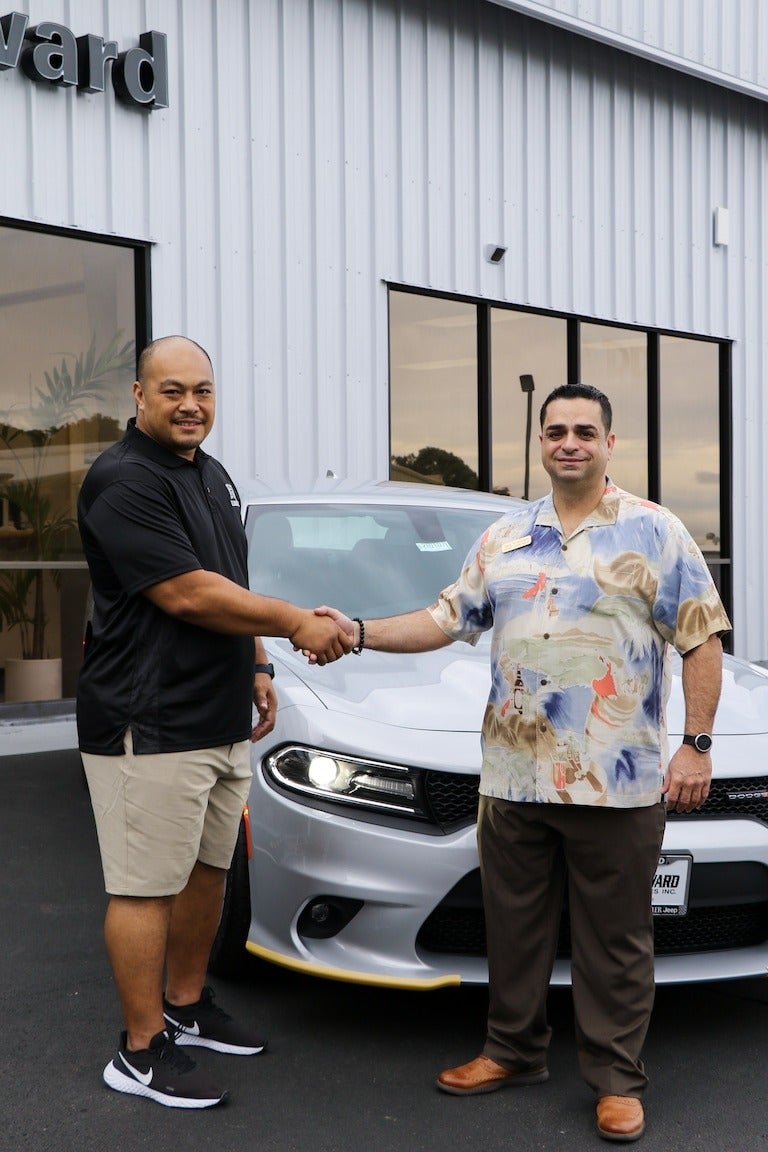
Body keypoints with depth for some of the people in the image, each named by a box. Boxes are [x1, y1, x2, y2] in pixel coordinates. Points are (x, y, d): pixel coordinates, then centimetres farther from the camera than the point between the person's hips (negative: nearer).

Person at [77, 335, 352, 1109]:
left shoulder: (211, 474, 14)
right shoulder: (123, 481, -16)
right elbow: (186, 594, -21)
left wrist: (256, 669, 14)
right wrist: (297, 624, -15)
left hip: (220, 720, 9)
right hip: (150, 725, -9)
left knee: (206, 870, 17)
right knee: (146, 887, -2)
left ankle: (187, 1007, 32)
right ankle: (142, 1052, 8)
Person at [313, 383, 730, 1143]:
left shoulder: (655, 532, 0)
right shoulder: (504, 538, 13)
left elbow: (701, 642, -2)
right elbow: (448, 620, 12)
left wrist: (696, 746, -9)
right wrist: (360, 633, -1)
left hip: (617, 781, -4)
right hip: (514, 776, 4)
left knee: (614, 940, 4)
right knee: (514, 927, 13)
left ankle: (616, 1079, 17)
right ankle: (513, 1052, 30)